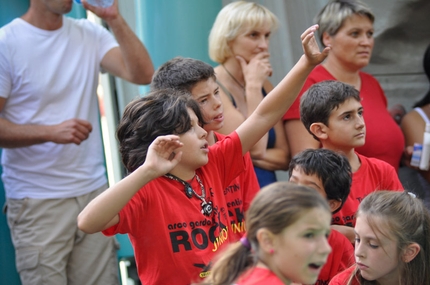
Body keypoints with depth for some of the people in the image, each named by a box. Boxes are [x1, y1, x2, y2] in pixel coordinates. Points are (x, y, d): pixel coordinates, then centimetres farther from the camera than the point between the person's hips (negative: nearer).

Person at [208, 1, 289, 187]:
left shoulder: (265, 86, 10)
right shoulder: (212, 87, -9)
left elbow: (284, 157, 8)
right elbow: (254, 148, -14)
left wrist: (249, 156, -10)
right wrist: (253, 86, -11)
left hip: (268, 192, 4)